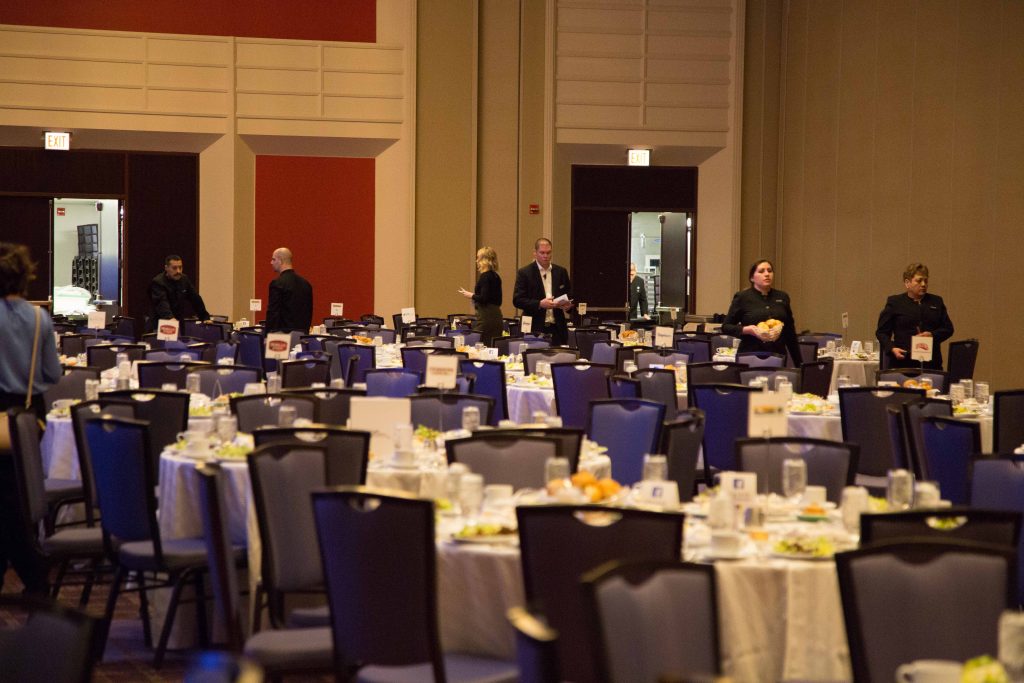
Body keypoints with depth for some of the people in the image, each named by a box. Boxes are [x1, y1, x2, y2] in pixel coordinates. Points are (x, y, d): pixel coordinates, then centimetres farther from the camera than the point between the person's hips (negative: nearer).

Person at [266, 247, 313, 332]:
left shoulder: (277, 284, -10)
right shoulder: (305, 283, 11)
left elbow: (273, 313, -12)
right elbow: (309, 312, 14)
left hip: (282, 332, -7)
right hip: (302, 333, 7)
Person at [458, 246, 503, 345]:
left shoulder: (485, 276, -12)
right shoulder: (496, 276, 13)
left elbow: (484, 298, -19)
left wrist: (471, 295, -2)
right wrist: (475, 296, 22)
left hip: (486, 315, -9)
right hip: (496, 315, 9)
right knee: (494, 347, 7)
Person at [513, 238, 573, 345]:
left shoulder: (561, 272, 12)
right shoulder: (524, 273, 0)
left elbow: (570, 296, 18)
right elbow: (517, 300, -6)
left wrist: (568, 305, -5)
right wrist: (540, 304, -18)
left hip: (558, 329, 3)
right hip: (535, 329, -3)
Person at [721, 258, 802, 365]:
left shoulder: (782, 297, 11)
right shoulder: (742, 297, 1)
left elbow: (790, 332, 15)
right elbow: (726, 327, 2)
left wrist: (798, 363, 13)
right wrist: (748, 330, -15)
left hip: (777, 356, 3)